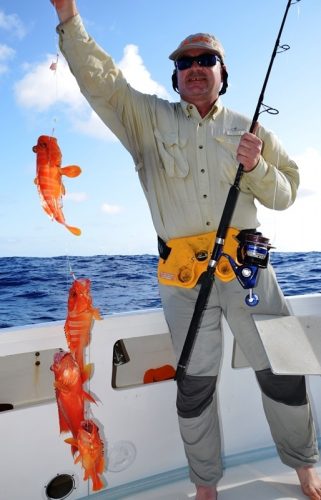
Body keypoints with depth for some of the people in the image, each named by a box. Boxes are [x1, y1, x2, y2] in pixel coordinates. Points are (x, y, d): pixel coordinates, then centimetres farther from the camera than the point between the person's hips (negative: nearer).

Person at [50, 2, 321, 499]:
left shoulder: (247, 128, 14)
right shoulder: (148, 118, 12)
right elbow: (98, 80, 2)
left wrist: (256, 167, -7)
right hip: (183, 276, -1)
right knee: (195, 383, 9)